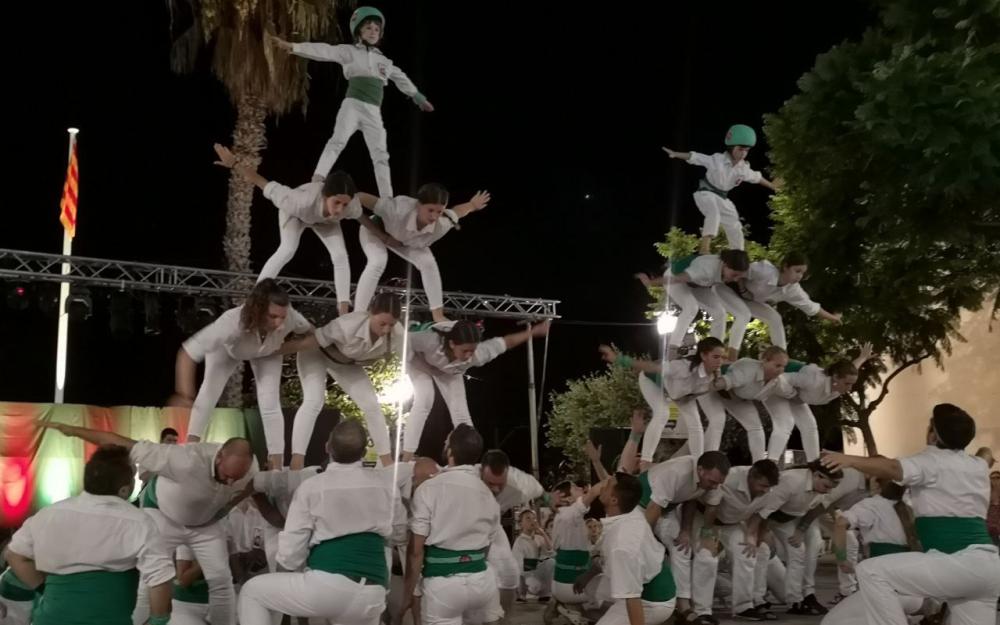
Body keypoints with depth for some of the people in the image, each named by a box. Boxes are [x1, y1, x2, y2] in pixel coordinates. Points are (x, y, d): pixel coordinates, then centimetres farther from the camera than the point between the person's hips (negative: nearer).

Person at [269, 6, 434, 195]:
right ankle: (316, 182, -35)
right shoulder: (349, 51, 4)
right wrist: (292, 46, -24)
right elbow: (324, 51, -9)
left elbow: (402, 79, 34)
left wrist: (419, 98, 42)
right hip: (352, 105, -5)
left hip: (374, 112, 5)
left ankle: (387, 200, 6)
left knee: (380, 155, 3)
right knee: (338, 141, -24)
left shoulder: (384, 60, 19)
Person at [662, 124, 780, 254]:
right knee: (714, 214, -37)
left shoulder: (744, 168, -4)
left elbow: (757, 177, 14)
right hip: (706, 193, -7)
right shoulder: (717, 160, -20)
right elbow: (695, 157, -24)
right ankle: (704, 250, -44)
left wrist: (773, 186, 26)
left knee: (735, 229, 9)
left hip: (723, 198, 7)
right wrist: (675, 154, -36)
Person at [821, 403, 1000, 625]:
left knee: (871, 572, -13)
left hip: (959, 562, -9)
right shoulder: (977, 466, 21)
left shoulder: (933, 460, -4)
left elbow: (892, 468, -23)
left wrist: (850, 459, -24)